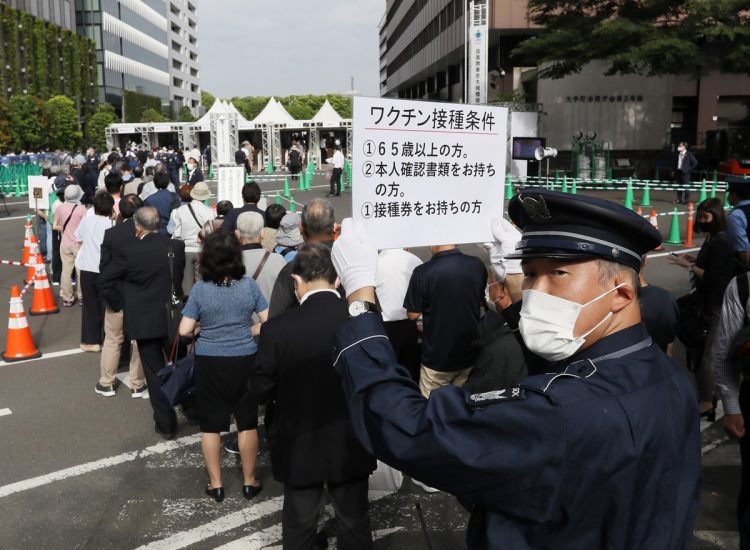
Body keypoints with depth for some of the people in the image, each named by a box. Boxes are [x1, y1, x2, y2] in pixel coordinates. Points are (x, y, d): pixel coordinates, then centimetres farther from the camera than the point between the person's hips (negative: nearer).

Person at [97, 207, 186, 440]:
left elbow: (103, 281, -9)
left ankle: (166, 424, 16)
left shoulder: (129, 252, -15)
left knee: (156, 374, 8)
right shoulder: (177, 246, -7)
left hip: (144, 321, -3)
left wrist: (118, 304, 4)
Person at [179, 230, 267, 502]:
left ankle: (215, 484, 23)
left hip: (209, 363, -1)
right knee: (247, 422, 14)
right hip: (244, 361, 1)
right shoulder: (250, 285, -7)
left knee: (211, 425, 13)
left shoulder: (200, 289, -10)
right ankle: (249, 482, 25)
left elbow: (185, 330, -9)